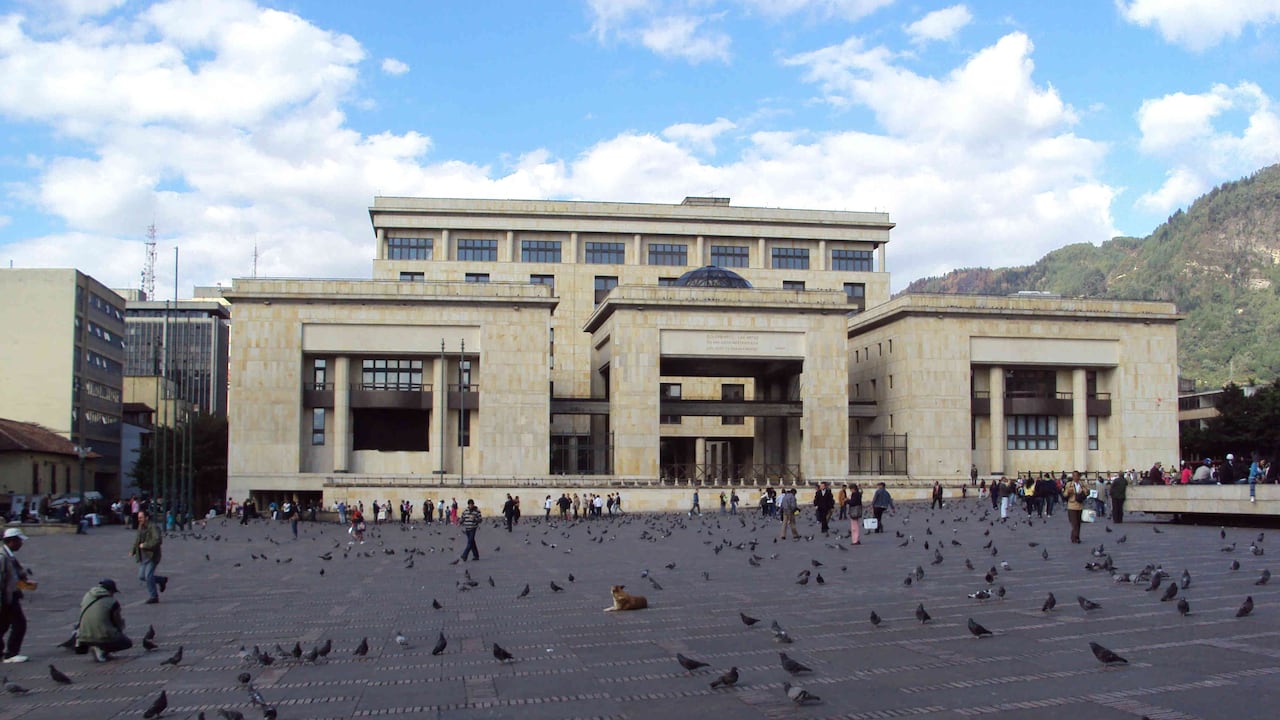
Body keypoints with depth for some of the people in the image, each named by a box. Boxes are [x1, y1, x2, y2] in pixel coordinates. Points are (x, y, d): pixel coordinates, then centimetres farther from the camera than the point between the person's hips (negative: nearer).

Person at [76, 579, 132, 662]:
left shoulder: (86, 596, 10)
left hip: (84, 639, 7)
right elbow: (119, 623, 5)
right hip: (104, 638, -7)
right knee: (128, 643, 14)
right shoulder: (113, 602, -6)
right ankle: (102, 650, -8)